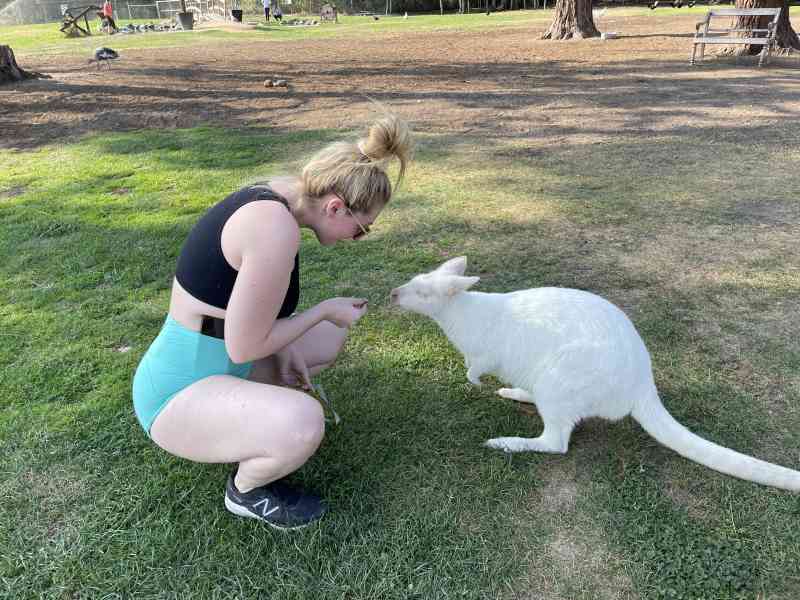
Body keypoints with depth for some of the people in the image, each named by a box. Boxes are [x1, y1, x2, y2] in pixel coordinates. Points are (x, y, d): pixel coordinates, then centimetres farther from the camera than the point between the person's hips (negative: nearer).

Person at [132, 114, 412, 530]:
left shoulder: (272, 197, -1)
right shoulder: (276, 227, -30)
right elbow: (244, 347, -24)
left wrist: (283, 344, -1)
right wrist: (325, 309, -12)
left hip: (208, 362, 9)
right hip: (179, 395, -9)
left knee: (331, 338, 15)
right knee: (304, 424, -33)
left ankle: (256, 409, 18)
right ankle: (245, 489, -1)